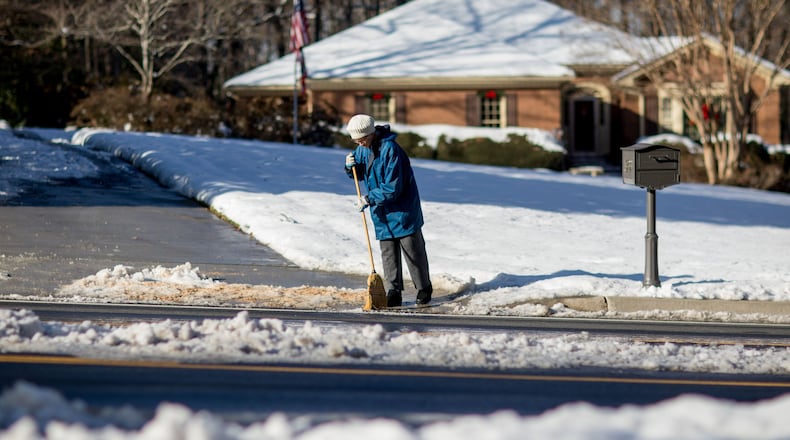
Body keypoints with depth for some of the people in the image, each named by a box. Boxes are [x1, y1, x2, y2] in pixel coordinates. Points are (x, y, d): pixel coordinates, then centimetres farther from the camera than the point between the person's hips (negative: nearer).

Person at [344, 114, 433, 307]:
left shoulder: (390, 149, -24)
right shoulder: (362, 149, 2)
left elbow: (393, 187, -25)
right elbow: (359, 175, 18)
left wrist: (369, 199, -24)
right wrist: (350, 167, -5)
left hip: (402, 209, -7)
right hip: (381, 212, 7)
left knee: (413, 250, 4)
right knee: (388, 253, 4)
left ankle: (424, 288, 18)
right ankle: (393, 293, 6)